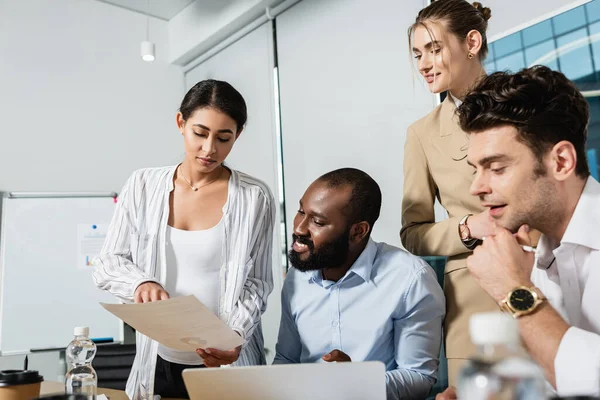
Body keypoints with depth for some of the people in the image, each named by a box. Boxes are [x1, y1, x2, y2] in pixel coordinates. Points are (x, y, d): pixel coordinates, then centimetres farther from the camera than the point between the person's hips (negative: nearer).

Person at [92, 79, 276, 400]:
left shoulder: (254, 198, -8)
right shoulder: (143, 186, -2)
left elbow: (257, 283, -4)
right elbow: (106, 265, 0)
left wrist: (235, 334, -21)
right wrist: (142, 283, -21)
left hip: (227, 365, -2)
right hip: (157, 364, 2)